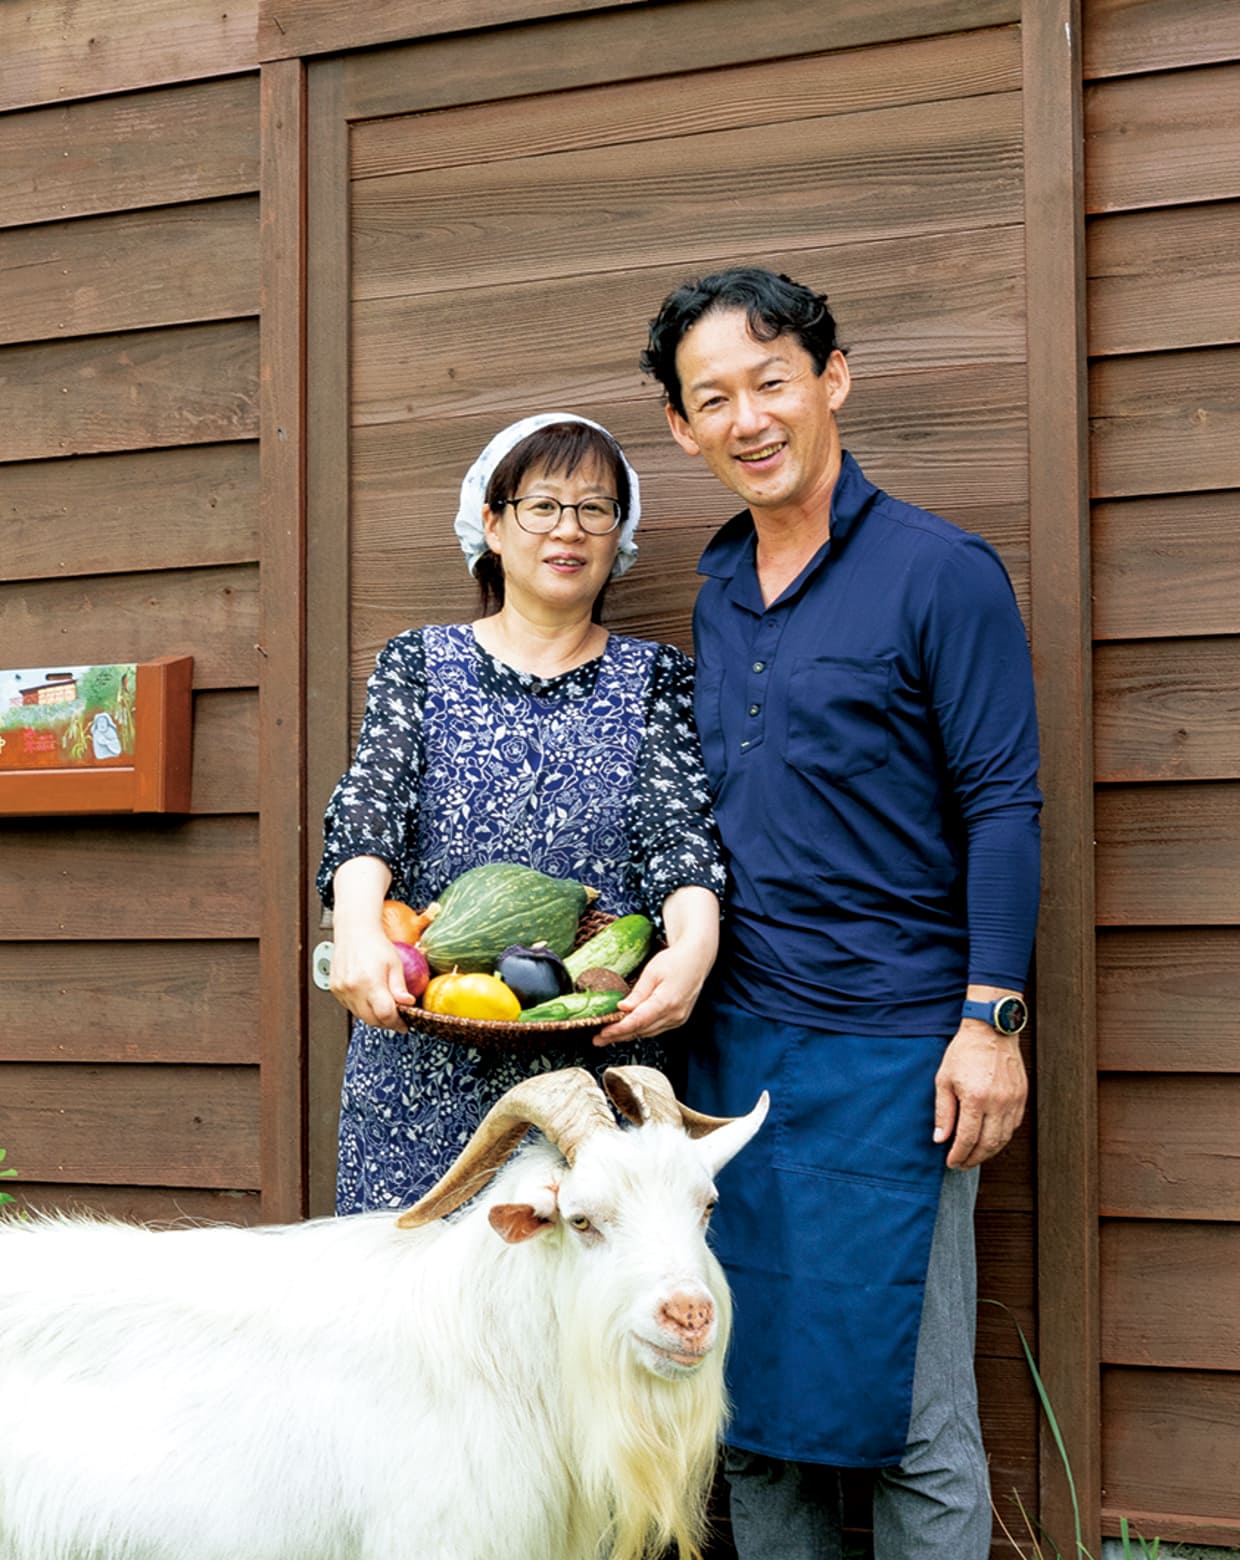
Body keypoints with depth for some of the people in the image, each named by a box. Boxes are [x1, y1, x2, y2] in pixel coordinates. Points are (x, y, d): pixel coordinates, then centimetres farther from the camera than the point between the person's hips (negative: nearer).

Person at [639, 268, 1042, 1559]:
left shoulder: (941, 573, -6)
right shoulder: (717, 595, 13)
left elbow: (1002, 809, -9)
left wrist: (991, 1019, -14)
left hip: (888, 1049, -6)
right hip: (735, 1038, 6)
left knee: (907, 1407, 1)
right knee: (748, 1399, 12)